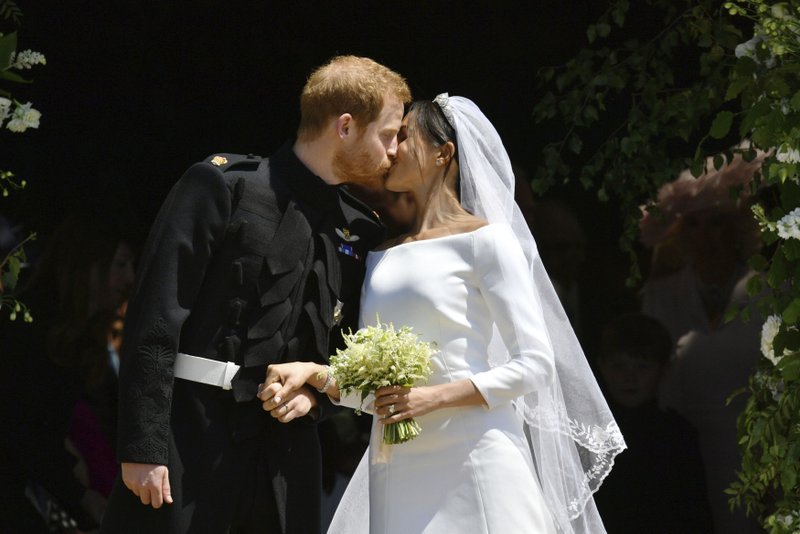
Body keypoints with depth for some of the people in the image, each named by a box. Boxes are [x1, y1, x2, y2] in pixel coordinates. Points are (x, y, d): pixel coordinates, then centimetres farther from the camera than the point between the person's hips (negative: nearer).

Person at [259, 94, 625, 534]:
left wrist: (434, 397, -16)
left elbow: (535, 364, -7)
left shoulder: (485, 239, -1)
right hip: (396, 471, 5)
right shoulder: (382, 256, 17)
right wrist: (314, 374, -3)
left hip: (471, 462, -5)